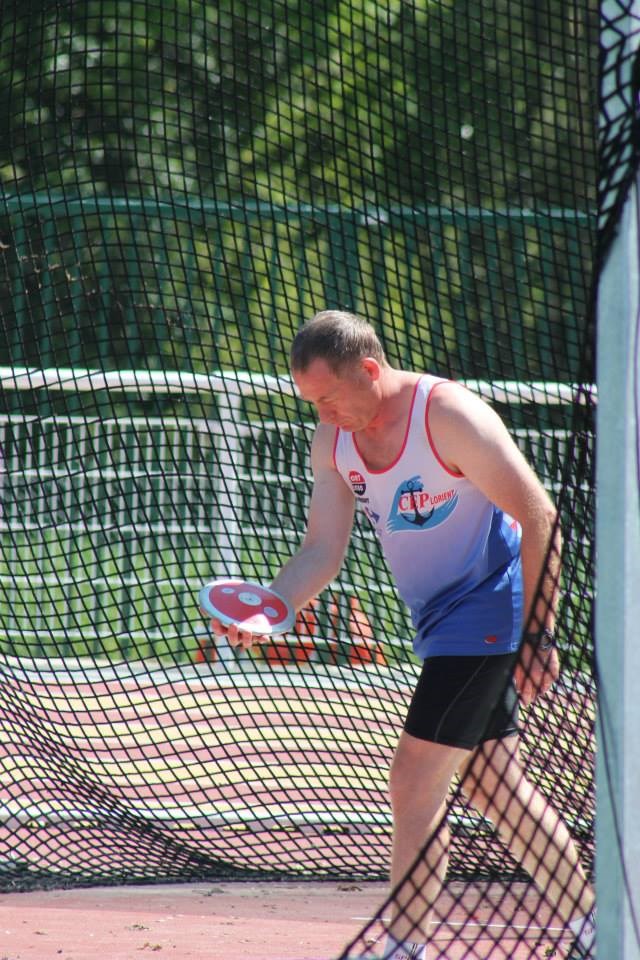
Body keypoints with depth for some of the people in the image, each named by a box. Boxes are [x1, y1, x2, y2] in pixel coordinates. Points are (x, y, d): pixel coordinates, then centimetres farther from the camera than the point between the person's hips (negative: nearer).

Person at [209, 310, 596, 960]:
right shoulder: (333, 440, 0)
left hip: (486, 613, -8)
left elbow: (540, 520, -19)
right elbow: (322, 550, 0)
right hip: (438, 624, 9)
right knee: (495, 788, 14)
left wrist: (538, 635, -20)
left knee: (414, 784, -13)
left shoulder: (451, 417, -22)